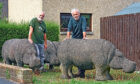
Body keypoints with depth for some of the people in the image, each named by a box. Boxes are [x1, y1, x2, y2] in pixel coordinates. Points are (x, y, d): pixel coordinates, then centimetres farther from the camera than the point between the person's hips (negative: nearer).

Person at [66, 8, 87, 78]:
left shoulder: (82, 19, -8)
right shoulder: (71, 19, 2)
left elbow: (84, 28, -20)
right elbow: (69, 28, -9)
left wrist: (84, 37, -33)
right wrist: (68, 37, -23)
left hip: (81, 39, -4)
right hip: (74, 39, 4)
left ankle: (82, 73, -10)